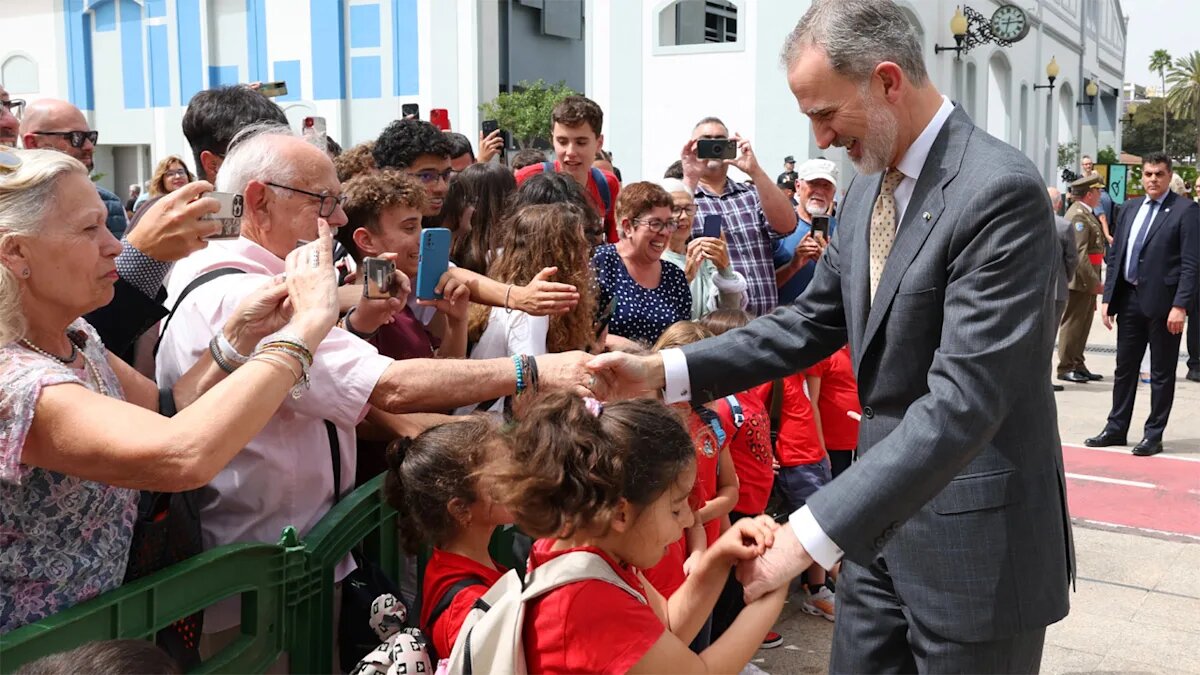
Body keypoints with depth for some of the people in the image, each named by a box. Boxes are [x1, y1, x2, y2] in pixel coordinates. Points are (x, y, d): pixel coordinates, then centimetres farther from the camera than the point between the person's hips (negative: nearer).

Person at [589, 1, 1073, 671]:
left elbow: (963, 400, -27)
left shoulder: (1001, 191, -21)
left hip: (975, 536, -7)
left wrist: (812, 532, -30)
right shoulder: (868, 191, 6)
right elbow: (812, 322, 10)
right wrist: (663, 371, -3)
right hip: (883, 514, 8)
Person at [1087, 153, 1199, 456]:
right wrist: (1108, 297, 7)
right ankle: (1116, 429, 23)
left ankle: (1154, 435, 12)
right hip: (1129, 298, 6)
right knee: (1124, 368, 13)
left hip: (1162, 302, -6)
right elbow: (1115, 256, 13)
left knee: (1161, 373, 4)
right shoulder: (1129, 209, 12)